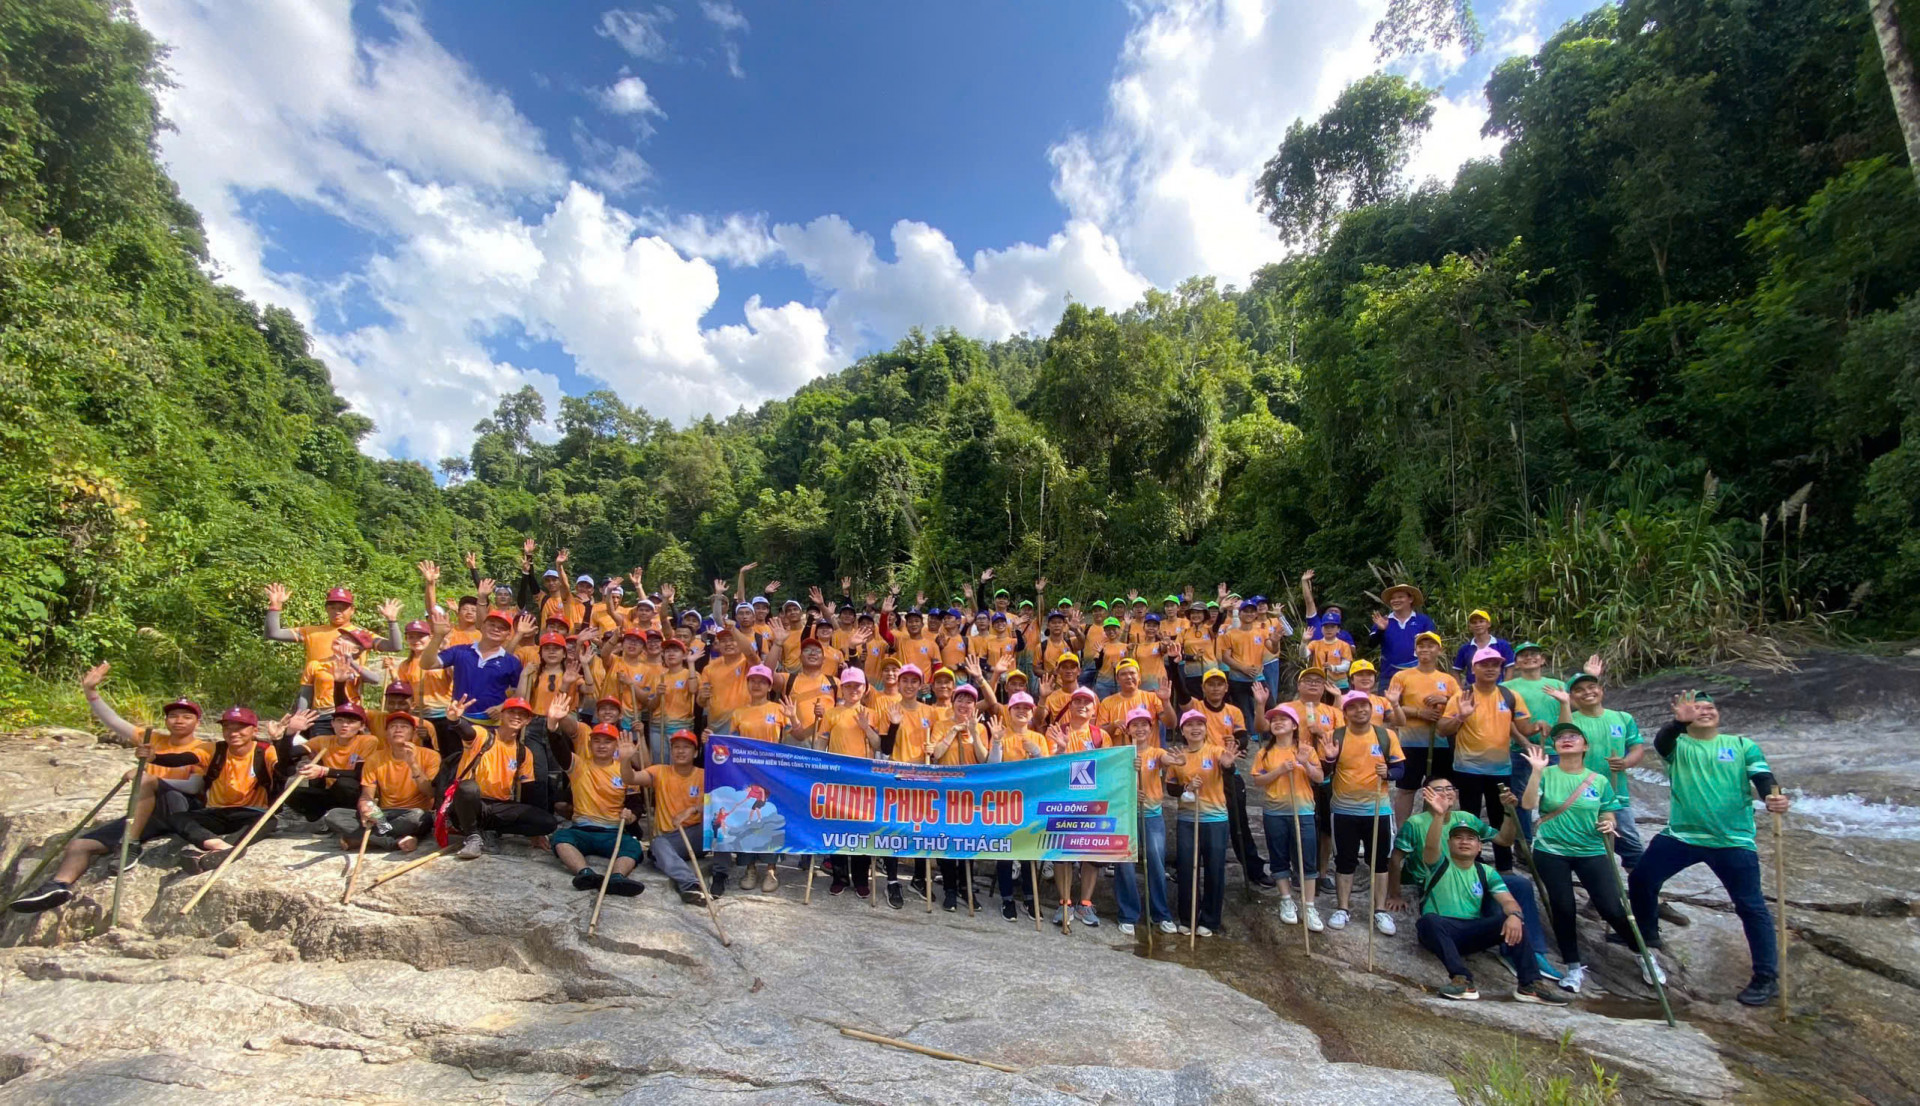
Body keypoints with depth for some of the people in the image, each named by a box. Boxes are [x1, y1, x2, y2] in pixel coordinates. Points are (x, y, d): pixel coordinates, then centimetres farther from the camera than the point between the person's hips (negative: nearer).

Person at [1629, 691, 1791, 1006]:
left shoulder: (1743, 745, 7)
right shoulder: (1677, 745, 4)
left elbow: (1763, 777, -5)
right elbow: (1660, 742, -20)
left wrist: (1773, 796, -29)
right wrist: (1679, 721, -41)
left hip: (1733, 840, -1)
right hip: (1680, 835, 1)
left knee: (1751, 907, -1)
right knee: (1640, 879, 2)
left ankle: (1767, 978, 14)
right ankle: (1647, 935, 27)